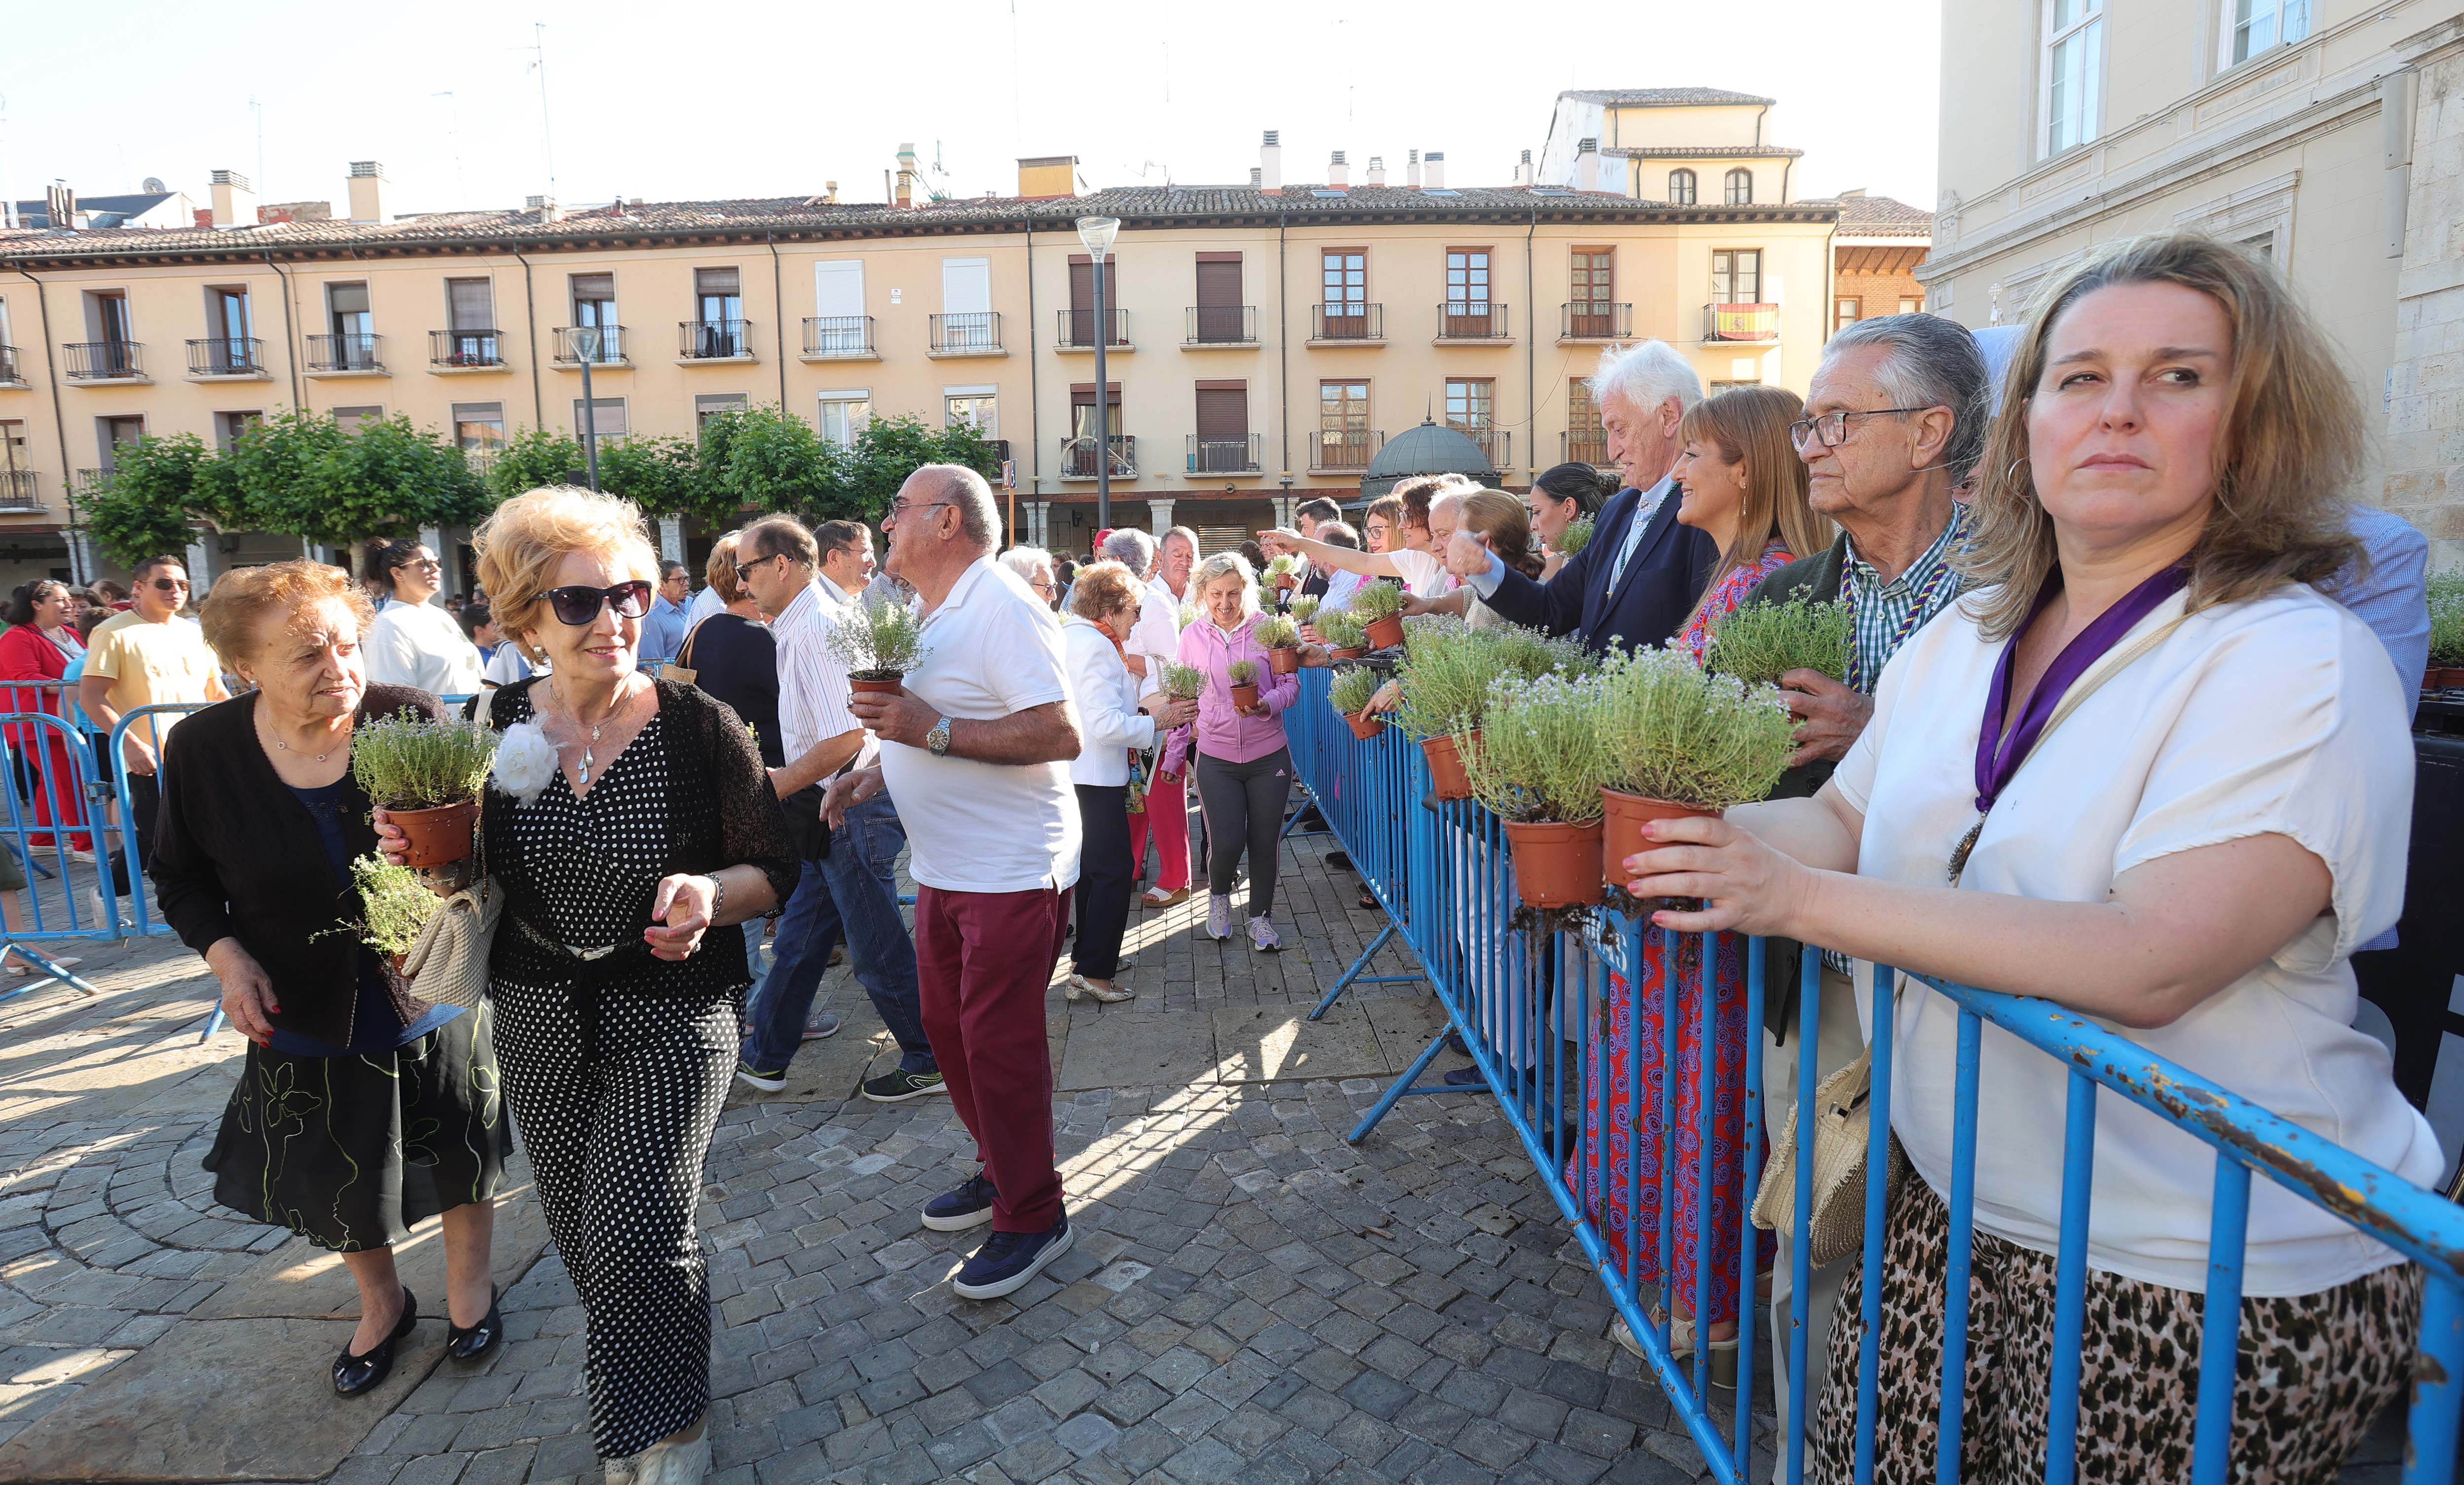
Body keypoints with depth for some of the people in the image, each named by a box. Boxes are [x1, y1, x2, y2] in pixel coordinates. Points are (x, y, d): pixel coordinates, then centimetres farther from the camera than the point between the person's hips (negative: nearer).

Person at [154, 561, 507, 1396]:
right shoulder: (202, 750, -11)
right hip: (309, 1017, 2)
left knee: (460, 1156, 17)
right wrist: (225, 955, -12)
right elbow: (183, 879, 4)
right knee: (340, 1183, 19)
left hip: (435, 1001, -2)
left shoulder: (414, 722, -19)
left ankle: (469, 1285, 45)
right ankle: (382, 1305, 48)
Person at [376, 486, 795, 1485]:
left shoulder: (700, 727, -14)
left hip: (672, 1019, -4)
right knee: (584, 1238, 16)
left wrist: (711, 895, -26)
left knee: (637, 1235, -8)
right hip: (540, 1024, 4)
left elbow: (778, 868, -6)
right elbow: (467, 869, 9)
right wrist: (418, 850, -12)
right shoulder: (493, 727, -4)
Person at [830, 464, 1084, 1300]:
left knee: (999, 1044, -1)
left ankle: (1031, 1218, 15)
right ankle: (999, 1171, 36)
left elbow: (1059, 735, -27)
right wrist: (876, 773, 10)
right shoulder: (935, 614, 13)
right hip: (946, 870, 10)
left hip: (1012, 872, -10)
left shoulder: (1002, 608, -18)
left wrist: (933, 730, -29)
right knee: (949, 1027, 18)